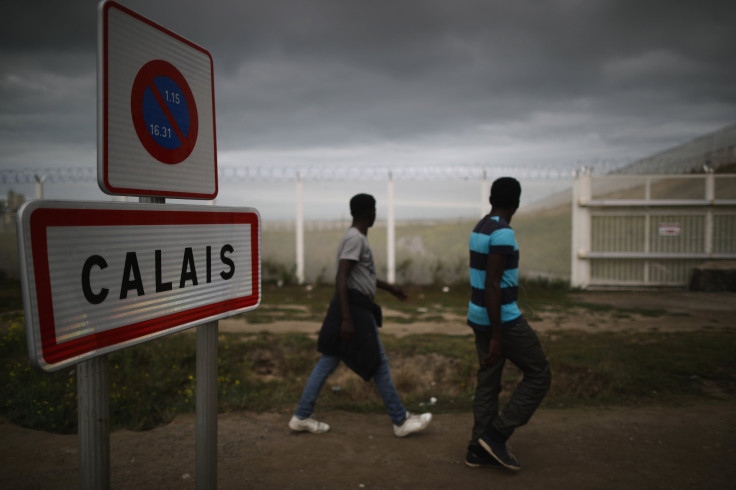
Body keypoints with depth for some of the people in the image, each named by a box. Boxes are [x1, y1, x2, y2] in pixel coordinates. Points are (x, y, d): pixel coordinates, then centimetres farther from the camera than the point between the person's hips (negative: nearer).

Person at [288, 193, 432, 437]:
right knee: (379, 363, 0)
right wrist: (346, 319, -27)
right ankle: (400, 421, 12)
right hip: (354, 309, -10)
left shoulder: (356, 238, 16)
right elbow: (341, 278, -23)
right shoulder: (355, 238, -16)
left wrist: (389, 287, 34)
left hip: (355, 308, 10)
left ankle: (301, 417, 18)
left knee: (328, 362, 11)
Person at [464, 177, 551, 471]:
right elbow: (492, 286, -24)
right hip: (502, 319, -9)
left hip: (480, 315, 9)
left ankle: (479, 450, 19)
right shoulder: (503, 233, -19)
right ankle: (496, 435, 5)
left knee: (488, 383, 13)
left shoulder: (479, 229, 11)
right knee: (539, 375, 4)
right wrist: (497, 337, -23)